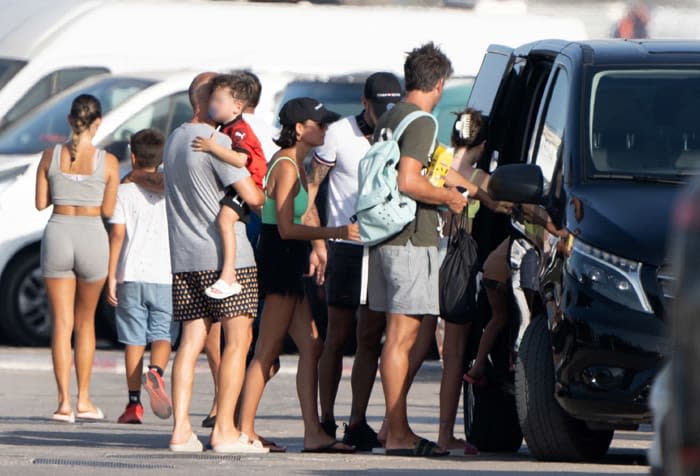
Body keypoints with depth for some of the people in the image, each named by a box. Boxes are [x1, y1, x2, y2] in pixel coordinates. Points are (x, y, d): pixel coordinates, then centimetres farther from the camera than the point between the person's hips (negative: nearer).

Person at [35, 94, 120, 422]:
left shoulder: (51, 156, -2)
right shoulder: (107, 162, -6)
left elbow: (40, 203, 4)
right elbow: (108, 211, 0)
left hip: (58, 234, 1)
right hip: (92, 237, -1)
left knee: (62, 323, 3)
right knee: (85, 321, 16)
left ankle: (64, 402, -6)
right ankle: (84, 399, 15)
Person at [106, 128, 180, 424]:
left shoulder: (125, 192, 1)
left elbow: (117, 234, -5)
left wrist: (111, 276, -3)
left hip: (131, 275, -1)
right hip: (165, 275, 1)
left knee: (133, 340, 3)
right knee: (162, 335, 4)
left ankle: (134, 404, 1)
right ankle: (155, 372, -27)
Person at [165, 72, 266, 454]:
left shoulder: (175, 140, 15)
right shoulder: (216, 142, -12)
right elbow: (250, 196, -16)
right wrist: (264, 196, 8)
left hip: (184, 258, 7)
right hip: (225, 255, -7)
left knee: (191, 340, 6)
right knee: (237, 339, -3)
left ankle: (181, 429, -1)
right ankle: (224, 430, -7)